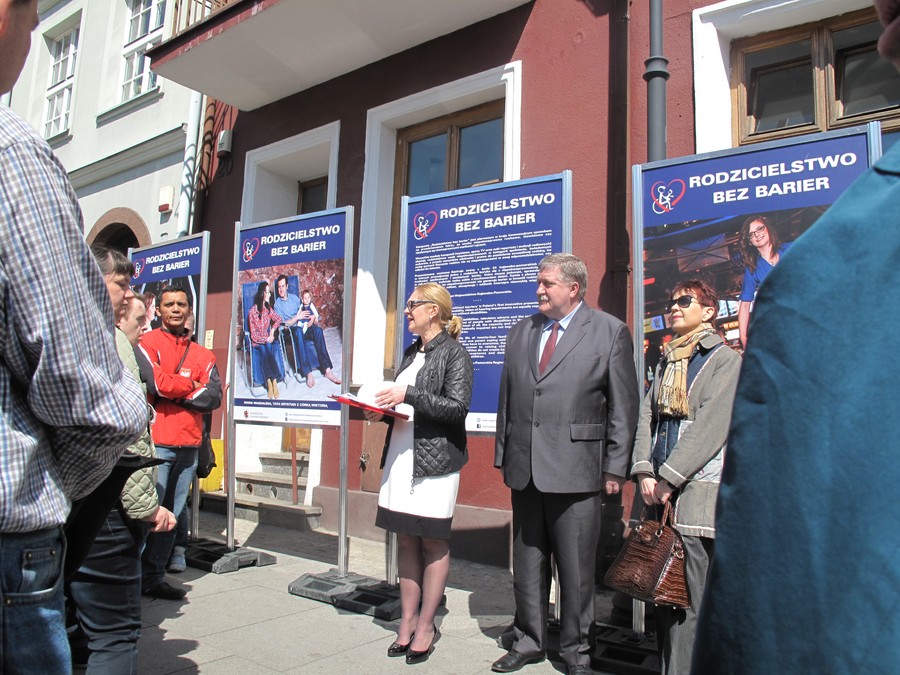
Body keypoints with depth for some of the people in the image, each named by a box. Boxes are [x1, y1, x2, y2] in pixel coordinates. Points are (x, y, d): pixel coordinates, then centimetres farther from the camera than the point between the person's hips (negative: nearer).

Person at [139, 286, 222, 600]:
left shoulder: (202, 354, 15)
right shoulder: (147, 343, 2)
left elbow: (214, 398, 2)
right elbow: (156, 382, -15)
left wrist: (173, 389, -7)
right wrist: (193, 387, -2)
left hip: (189, 445, 5)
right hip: (156, 443, -5)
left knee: (171, 515, 9)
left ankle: (154, 577, 19)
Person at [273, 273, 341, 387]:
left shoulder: (294, 298, 18)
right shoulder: (277, 304, 5)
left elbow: (303, 312, 18)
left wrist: (312, 317, -4)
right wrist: (297, 317, -13)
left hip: (303, 327, 4)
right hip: (291, 331, -4)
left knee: (318, 330, -29)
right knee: (298, 330, -40)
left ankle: (327, 369, -35)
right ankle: (308, 373, -47)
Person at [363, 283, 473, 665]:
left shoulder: (454, 353, -6)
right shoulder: (411, 352, 16)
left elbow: (457, 407, -15)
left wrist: (407, 395, -19)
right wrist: (383, 411, 2)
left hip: (435, 460, -7)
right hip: (401, 457, 7)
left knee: (433, 542, 3)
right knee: (406, 540, 10)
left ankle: (426, 626, 15)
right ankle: (407, 621, 21)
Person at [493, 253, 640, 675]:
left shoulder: (610, 332, -1)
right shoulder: (521, 331, 12)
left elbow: (623, 407, -3)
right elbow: (507, 398, 14)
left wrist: (615, 468, -5)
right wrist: (503, 454, 11)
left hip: (575, 469, -4)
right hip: (525, 468, 5)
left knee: (576, 569, 7)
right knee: (527, 565, 15)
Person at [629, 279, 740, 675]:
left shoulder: (725, 359, -1)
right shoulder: (666, 362, 19)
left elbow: (710, 426, -11)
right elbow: (646, 416, 10)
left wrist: (669, 478, -13)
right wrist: (644, 472, -3)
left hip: (697, 489, -6)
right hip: (660, 489, 6)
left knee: (688, 598, -4)